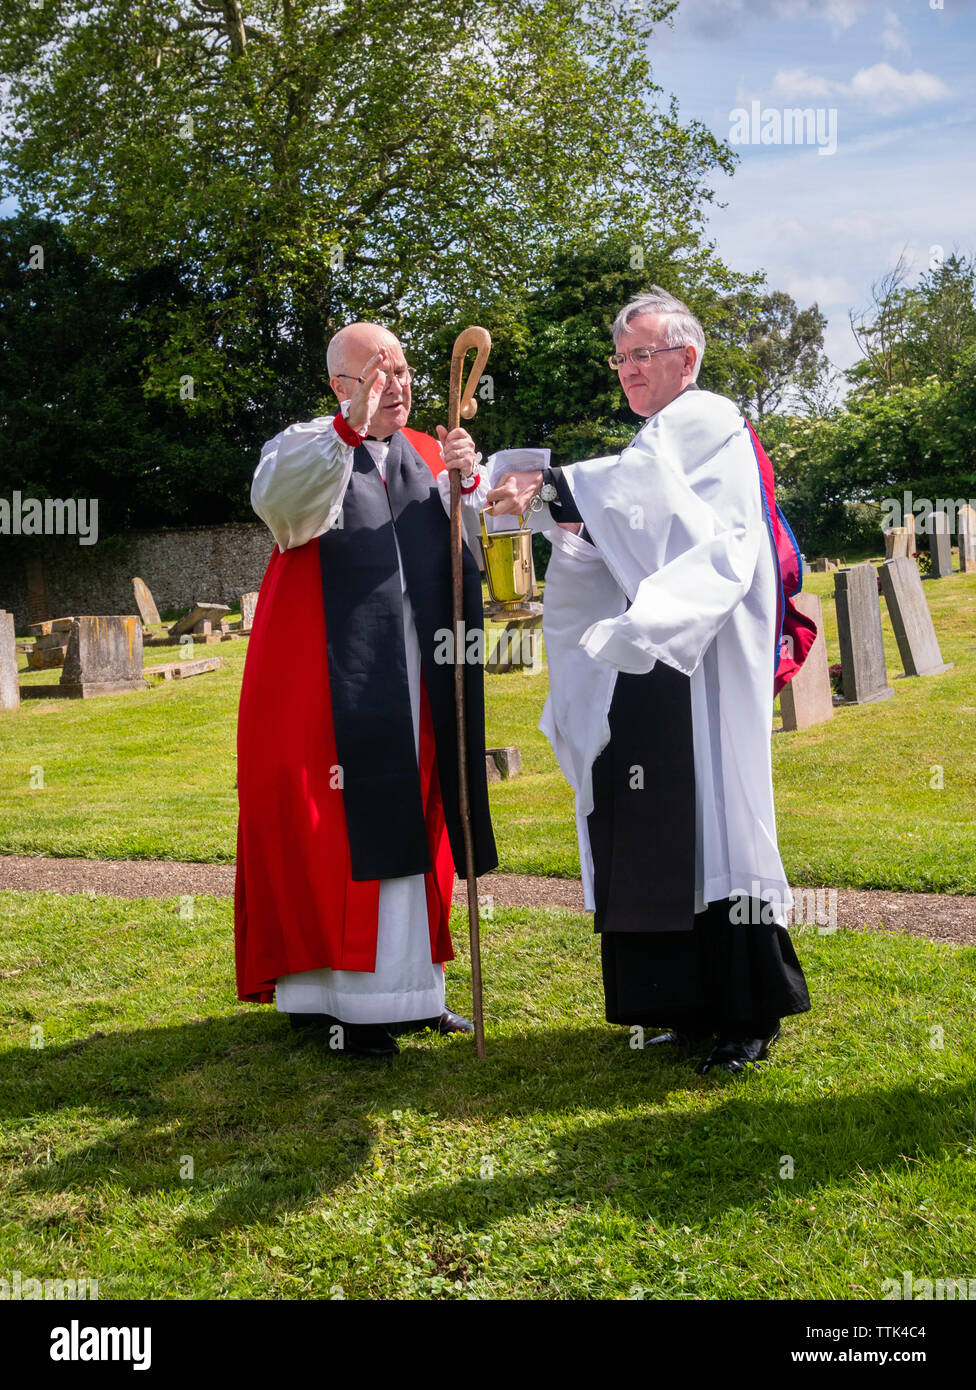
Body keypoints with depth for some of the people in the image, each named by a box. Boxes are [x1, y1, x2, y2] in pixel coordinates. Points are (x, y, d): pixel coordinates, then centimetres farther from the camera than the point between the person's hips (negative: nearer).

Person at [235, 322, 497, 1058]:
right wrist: (350, 427, -36)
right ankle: (334, 996, 4)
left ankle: (407, 986, 21)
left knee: (408, 826, 10)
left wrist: (466, 483, -14)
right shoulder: (308, 447, -2)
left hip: (414, 683, 6)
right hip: (332, 680, -5)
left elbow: (471, 552, 4)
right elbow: (277, 500, -25)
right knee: (337, 830, -4)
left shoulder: (429, 456, 13)